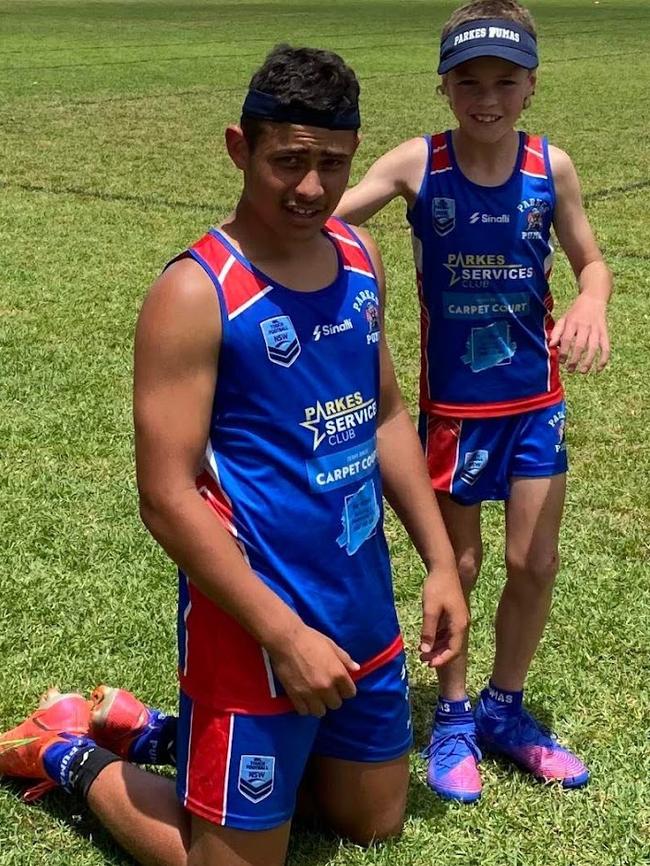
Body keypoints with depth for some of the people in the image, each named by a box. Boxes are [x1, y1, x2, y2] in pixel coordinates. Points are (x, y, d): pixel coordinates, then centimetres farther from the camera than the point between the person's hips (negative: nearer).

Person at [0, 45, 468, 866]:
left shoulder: (359, 258, 4)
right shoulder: (196, 295, -19)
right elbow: (167, 497, -21)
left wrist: (440, 560, 9)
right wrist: (285, 634, -22)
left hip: (364, 611, 8)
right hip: (256, 629, -7)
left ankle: (152, 731, 34)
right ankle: (70, 753, 28)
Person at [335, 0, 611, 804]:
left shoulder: (551, 166, -7)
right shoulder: (416, 165, -13)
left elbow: (591, 262, 3)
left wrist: (591, 302, -19)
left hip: (535, 396, 2)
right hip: (453, 399, -2)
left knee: (534, 565, 9)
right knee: (457, 566, 10)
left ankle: (505, 709, 33)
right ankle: (454, 716, 31)